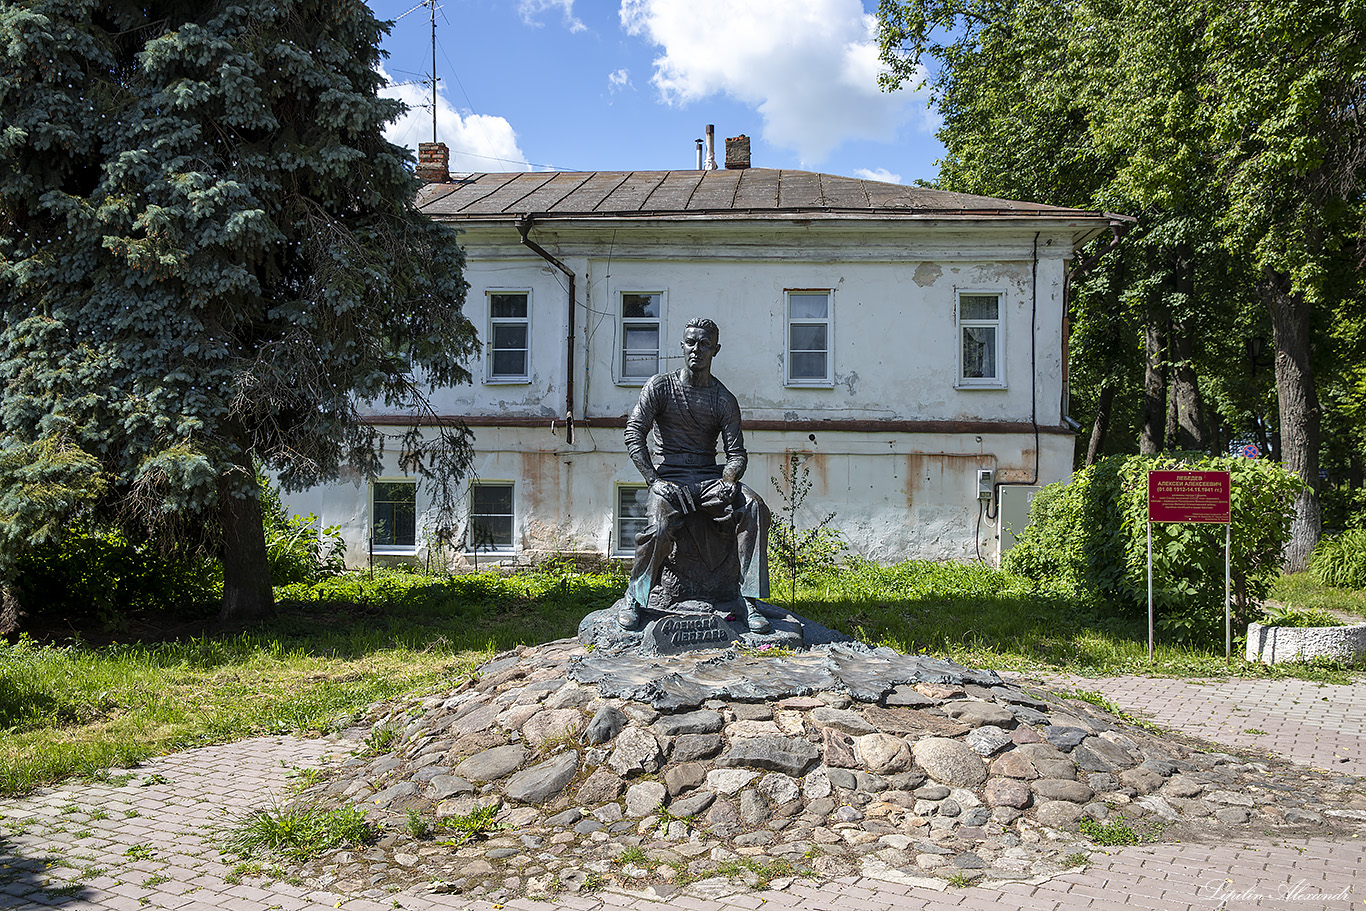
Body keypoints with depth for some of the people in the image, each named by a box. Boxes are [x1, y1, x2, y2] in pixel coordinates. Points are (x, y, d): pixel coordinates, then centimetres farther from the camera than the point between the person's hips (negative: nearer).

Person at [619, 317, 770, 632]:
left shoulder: (724, 400, 7)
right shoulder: (660, 387, 2)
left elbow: (736, 453, 3)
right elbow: (634, 435, -5)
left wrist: (727, 481, -20)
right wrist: (655, 480, -18)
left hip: (709, 475, 2)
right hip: (670, 474, -2)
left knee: (754, 508, -27)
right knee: (661, 526, -34)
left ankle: (749, 598, -23)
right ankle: (634, 596, -9)